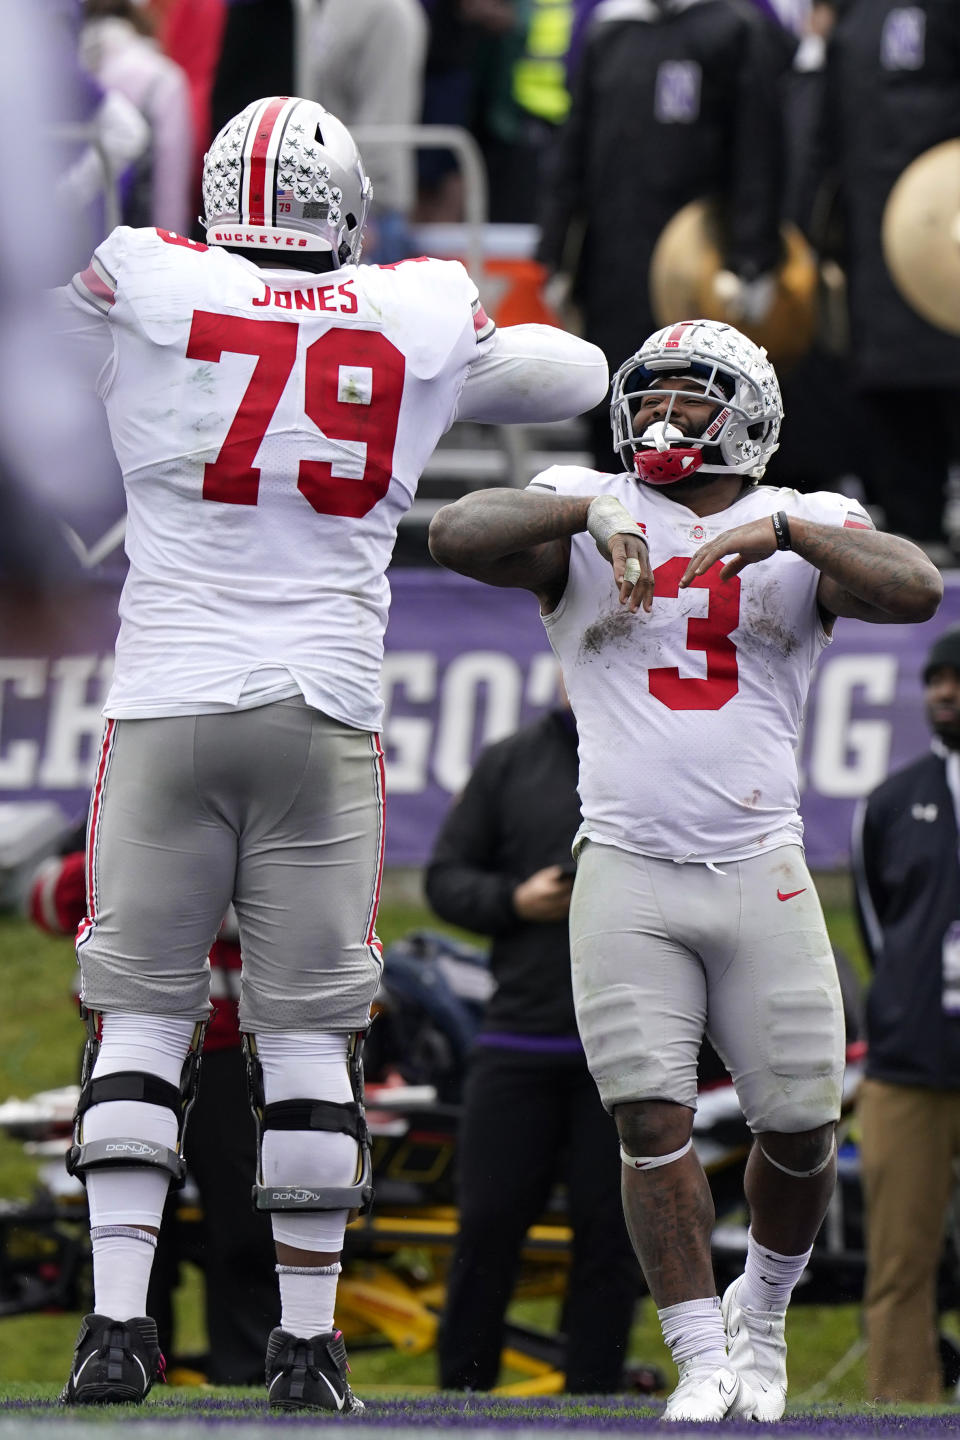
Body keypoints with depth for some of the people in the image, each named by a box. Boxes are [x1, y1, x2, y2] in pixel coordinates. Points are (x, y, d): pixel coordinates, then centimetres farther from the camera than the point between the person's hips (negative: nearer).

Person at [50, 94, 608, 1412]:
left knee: (141, 1015, 5)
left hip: (166, 706, -1)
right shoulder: (423, 323, 4)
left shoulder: (143, 290, -4)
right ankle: (308, 1341, 7)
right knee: (310, 1032, 6)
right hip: (326, 711, 1)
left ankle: (118, 1318, -4)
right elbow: (575, 376, 22)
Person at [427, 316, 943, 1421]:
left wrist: (784, 529, -22)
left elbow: (916, 591, -12)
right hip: (627, 875, -1)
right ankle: (703, 1362, 1)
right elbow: (456, 536, -12)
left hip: (760, 873, 1)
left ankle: (762, 1313, 30)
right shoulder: (584, 516, 6)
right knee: (654, 1124, -8)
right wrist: (593, 509, -24)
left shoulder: (807, 530, 7)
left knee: (799, 1132, 3)